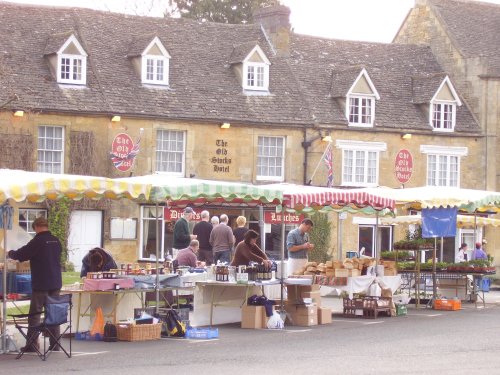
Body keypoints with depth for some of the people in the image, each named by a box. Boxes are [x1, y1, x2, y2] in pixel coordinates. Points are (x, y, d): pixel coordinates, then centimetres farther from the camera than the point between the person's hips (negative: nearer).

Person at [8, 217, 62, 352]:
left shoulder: (37, 241, -13)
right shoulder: (56, 241, 8)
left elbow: (20, 255, -9)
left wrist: (10, 253, 13)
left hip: (41, 284, -6)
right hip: (56, 283, 6)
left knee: (35, 314, -1)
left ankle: (32, 344, -2)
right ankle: (54, 344, 8)